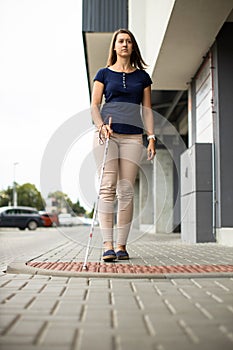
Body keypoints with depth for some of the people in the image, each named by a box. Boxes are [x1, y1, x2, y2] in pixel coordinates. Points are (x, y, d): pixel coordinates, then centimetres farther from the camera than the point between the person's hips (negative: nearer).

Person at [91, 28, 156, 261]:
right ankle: (108, 245, -10)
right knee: (107, 187, -10)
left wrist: (151, 137, 4)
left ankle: (121, 245, 2)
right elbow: (94, 105, 6)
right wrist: (101, 126, -13)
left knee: (126, 190, -4)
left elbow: (147, 110, 14)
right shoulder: (104, 74, 12)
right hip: (107, 134, -1)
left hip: (132, 136, 1)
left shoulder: (142, 76, 16)